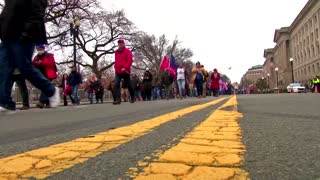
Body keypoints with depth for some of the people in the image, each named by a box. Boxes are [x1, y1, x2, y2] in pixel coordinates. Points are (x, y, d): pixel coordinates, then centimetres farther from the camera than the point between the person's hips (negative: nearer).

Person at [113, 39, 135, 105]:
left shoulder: (127, 51, -2)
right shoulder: (116, 52, 15)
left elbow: (130, 60, -13)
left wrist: (125, 68, -23)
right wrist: (116, 68, 13)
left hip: (125, 71, -5)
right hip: (118, 72, 5)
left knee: (129, 85, 5)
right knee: (116, 84, -12)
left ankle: (132, 98, 24)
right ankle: (118, 99, -17)